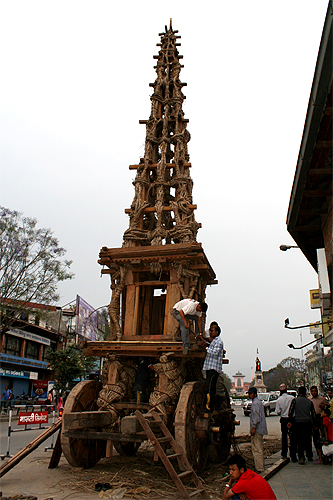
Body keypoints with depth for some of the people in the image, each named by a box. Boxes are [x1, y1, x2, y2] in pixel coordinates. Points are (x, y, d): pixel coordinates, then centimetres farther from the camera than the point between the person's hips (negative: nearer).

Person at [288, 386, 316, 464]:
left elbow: (290, 412, -6)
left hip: (297, 423, -3)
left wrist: (291, 422, 3)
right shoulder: (309, 402, 5)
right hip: (308, 423, 3)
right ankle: (310, 456, 28)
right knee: (308, 440, 17)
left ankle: (301, 458, -7)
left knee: (299, 441, 0)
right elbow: (313, 414, 7)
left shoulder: (295, 400, -3)